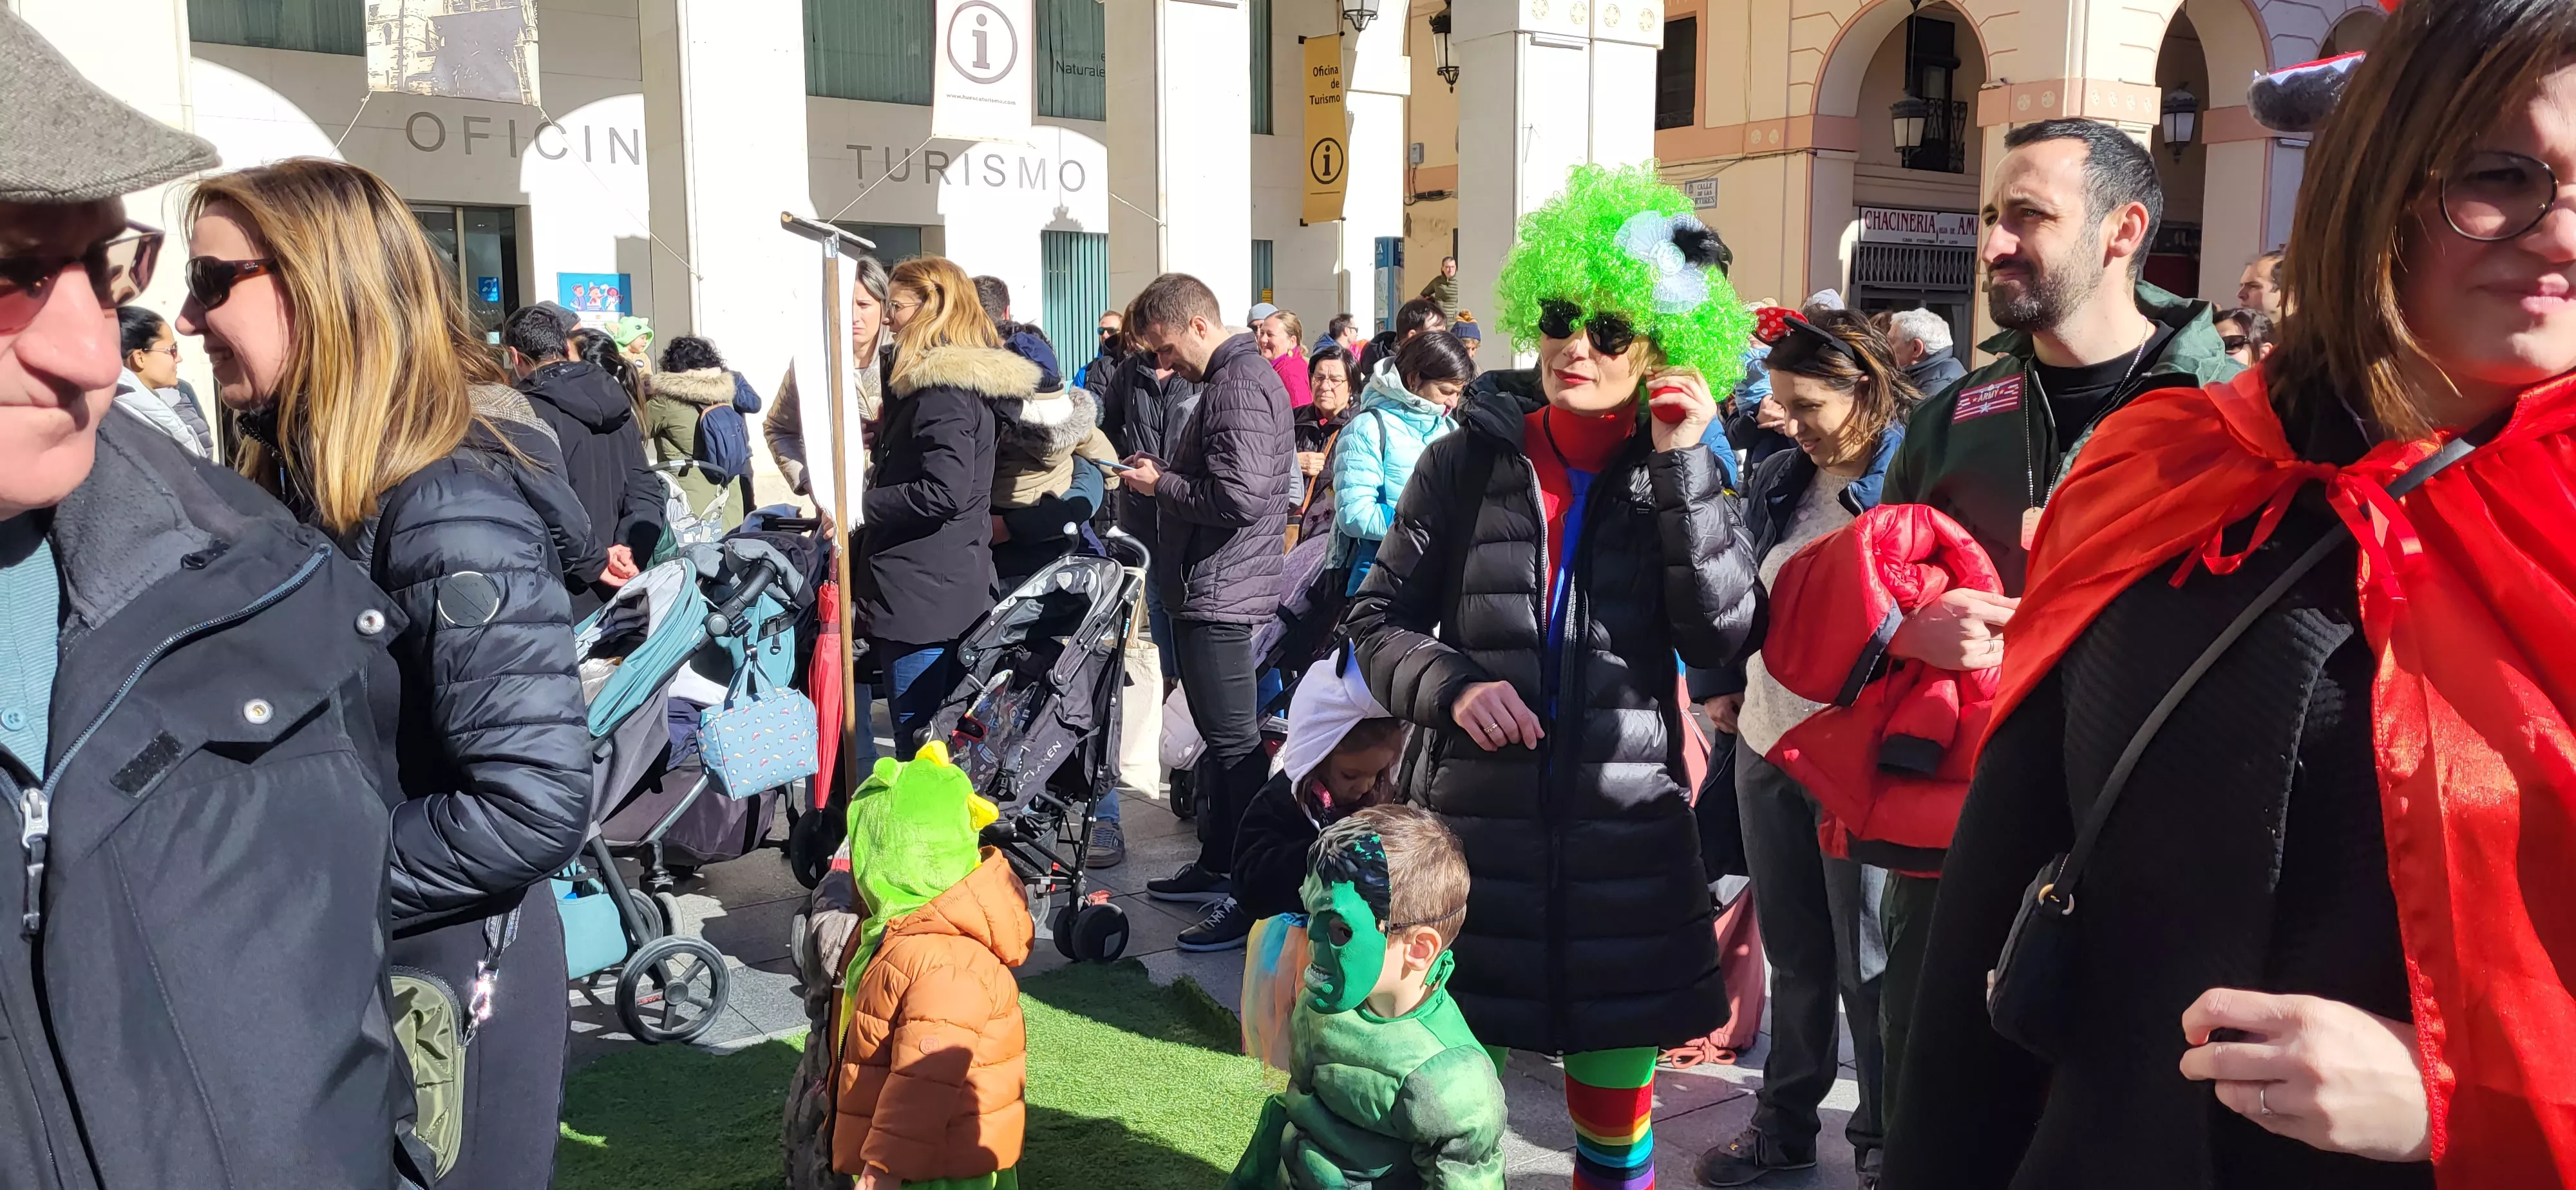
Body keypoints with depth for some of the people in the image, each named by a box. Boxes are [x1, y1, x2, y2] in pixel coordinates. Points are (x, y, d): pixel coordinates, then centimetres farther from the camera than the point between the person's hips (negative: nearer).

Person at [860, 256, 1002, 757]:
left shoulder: (942, 388, -15)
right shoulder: (957, 376, 16)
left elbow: (945, 491, -24)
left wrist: (862, 505, -14)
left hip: (923, 593, -10)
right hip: (948, 589, 10)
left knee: (920, 752, -4)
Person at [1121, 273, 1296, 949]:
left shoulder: (1238, 385, -16)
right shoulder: (1234, 377, 17)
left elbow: (1238, 496, -26)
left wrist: (1160, 485, -12)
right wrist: (1166, 471, 9)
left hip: (1222, 595, -11)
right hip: (1212, 591, 11)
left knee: (1235, 743, -6)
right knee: (1220, 738, 18)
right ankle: (1218, 866, 30)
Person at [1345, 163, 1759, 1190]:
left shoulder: (1676, 476, 5)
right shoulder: (1471, 459, 2)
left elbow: (1719, 633, -8)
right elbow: (1381, 617, 5)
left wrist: (1683, 465, -12)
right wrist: (1451, 687, -14)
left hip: (1626, 834, 1)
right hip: (1475, 824, 0)